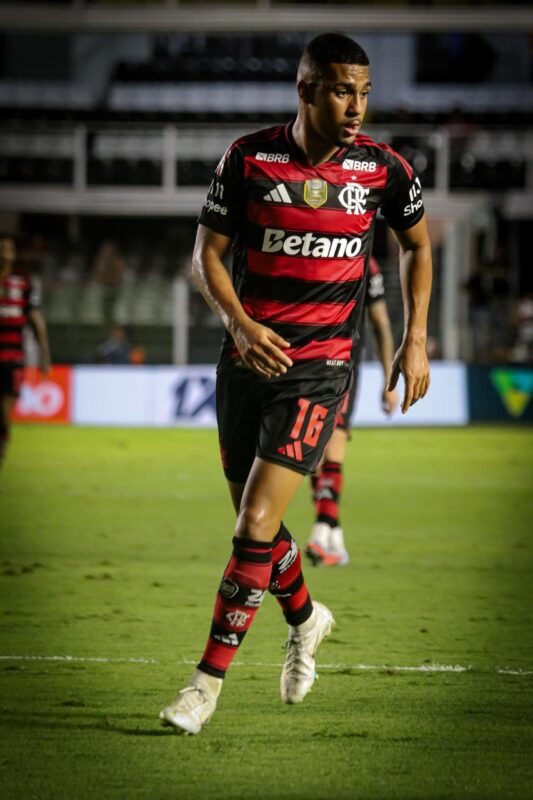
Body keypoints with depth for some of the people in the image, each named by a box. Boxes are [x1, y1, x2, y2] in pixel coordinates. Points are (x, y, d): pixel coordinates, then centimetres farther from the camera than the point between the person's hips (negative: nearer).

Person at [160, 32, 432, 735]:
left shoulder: (383, 170, -5)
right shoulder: (248, 159, -5)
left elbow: (417, 245, 13)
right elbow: (208, 253, 1)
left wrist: (415, 340, 6)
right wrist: (239, 322, -17)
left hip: (319, 368, -2)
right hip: (249, 356, 3)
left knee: (257, 524, -13)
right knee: (255, 520, 14)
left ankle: (209, 677, -4)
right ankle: (305, 618, 44)